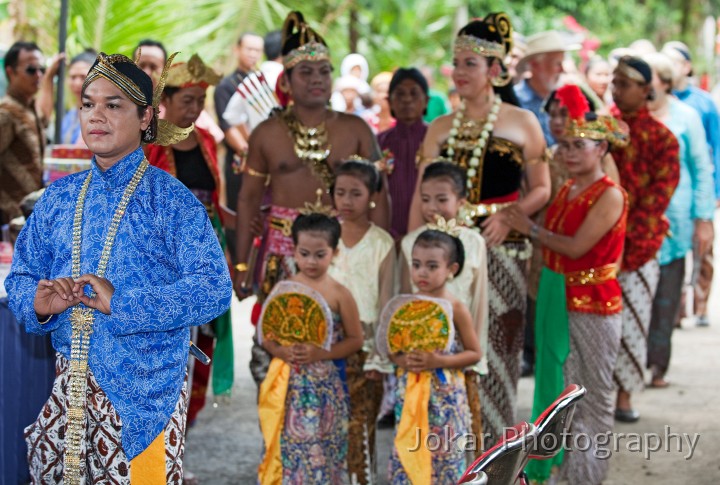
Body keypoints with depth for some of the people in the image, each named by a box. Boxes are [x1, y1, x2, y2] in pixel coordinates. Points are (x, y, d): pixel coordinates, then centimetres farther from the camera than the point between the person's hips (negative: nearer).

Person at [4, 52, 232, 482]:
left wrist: (120, 303, -23)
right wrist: (38, 303, -12)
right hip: (69, 390, 4)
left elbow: (214, 289, -15)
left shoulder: (172, 200, -5)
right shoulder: (60, 196, 10)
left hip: (145, 394, -4)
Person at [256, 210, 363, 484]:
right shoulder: (283, 289, 2)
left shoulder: (339, 294, -4)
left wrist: (321, 353, -16)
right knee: (286, 448, 6)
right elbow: (266, 335, 5)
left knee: (321, 451, 3)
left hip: (324, 385, -2)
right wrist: (281, 351, -15)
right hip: (288, 385, 2)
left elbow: (355, 340, -3)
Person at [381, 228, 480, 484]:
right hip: (409, 392, 3)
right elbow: (391, 348, 9)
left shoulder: (455, 308, -7)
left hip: (444, 395, -3)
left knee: (444, 454, 2)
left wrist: (438, 361, -18)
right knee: (407, 452, 5)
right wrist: (403, 361, -13)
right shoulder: (405, 305, 3)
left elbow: (474, 353, -5)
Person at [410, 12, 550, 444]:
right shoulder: (441, 128, 12)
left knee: (495, 345, -2)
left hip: (502, 248, -3)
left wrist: (510, 216, -15)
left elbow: (542, 189, 3)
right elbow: (422, 197, 10)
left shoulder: (522, 123, 3)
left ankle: (493, 438, 9)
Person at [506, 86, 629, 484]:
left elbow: (576, 247, -19)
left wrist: (531, 229, -10)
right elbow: (551, 246, 11)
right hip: (556, 297, 8)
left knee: (591, 396, 3)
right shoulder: (566, 190, 9)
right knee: (557, 384, 16)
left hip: (591, 303, -8)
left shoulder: (610, 195, -14)